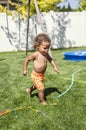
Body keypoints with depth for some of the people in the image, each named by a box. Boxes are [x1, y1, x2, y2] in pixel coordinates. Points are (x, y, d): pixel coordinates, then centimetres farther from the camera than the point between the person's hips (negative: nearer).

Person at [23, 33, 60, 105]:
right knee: (41, 89, -8)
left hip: (41, 75, 8)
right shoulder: (36, 54, -24)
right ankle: (43, 102, 13)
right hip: (36, 75, -8)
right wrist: (25, 70, -10)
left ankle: (30, 90, 59)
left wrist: (55, 67, 4)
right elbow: (27, 59, -13)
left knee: (37, 86, 31)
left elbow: (51, 60, 13)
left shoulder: (46, 54, -5)